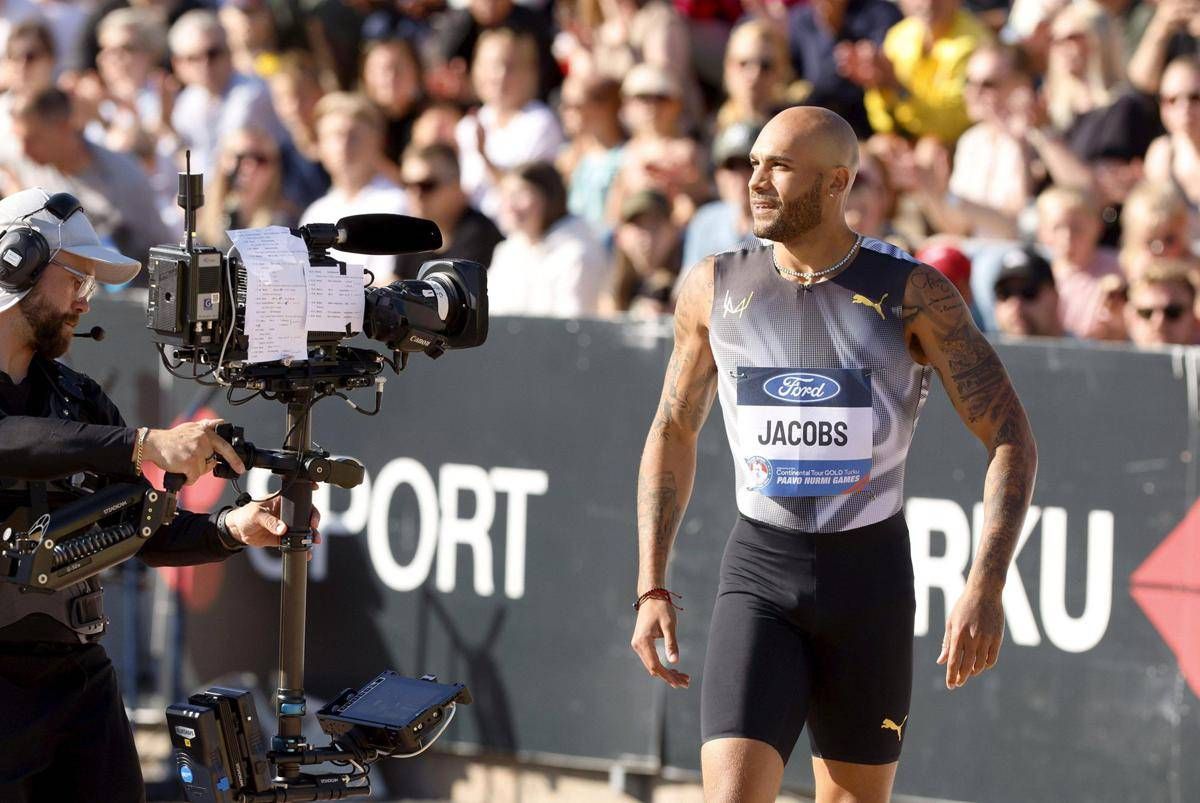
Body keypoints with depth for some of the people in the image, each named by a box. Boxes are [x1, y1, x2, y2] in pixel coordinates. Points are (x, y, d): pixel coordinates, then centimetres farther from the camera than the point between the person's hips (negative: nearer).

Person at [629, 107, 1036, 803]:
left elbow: (1012, 439, -6)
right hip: (758, 571, 1)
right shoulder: (715, 288, 2)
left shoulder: (913, 294, -7)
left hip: (871, 574, -1)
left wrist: (985, 589, -17)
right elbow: (674, 433, 15)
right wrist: (652, 588, 7)